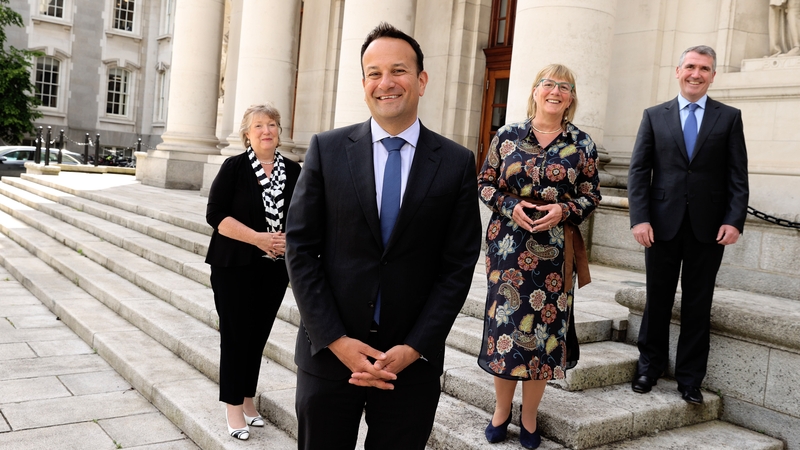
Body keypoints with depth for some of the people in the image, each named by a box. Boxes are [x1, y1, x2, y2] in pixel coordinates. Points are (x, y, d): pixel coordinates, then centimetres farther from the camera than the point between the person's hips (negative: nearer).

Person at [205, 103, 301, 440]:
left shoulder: (293, 171, 6)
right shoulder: (235, 167, -4)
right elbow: (216, 215, -11)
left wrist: (290, 239, -11)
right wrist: (258, 238, -19)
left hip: (276, 269, 3)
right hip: (235, 267, -3)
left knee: (258, 335, 10)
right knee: (236, 334, 1)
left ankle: (248, 399, 25)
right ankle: (233, 406, 14)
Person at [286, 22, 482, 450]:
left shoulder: (457, 163, -1)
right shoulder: (326, 150, -1)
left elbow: (458, 265, -2)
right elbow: (300, 249, -3)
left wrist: (414, 348, -9)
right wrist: (336, 340, -9)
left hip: (413, 362, 0)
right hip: (328, 353, 0)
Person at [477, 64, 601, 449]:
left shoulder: (581, 144, 4)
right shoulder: (507, 135, 3)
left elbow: (591, 194, 7)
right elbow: (485, 183, 6)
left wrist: (564, 210, -12)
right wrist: (511, 206, -12)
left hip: (554, 250, 0)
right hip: (508, 244, 0)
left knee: (545, 325, 4)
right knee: (504, 320, 4)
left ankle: (529, 416, 22)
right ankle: (501, 410, 23)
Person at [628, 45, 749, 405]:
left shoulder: (729, 117, 7)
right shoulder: (654, 116, 7)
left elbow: (737, 175, 2)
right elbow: (639, 170, 2)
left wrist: (734, 220, -10)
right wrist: (639, 218, -9)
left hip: (708, 227, 0)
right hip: (663, 224, 0)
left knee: (698, 304, 8)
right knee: (658, 299, 9)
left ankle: (690, 378, 19)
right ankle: (650, 366, 25)